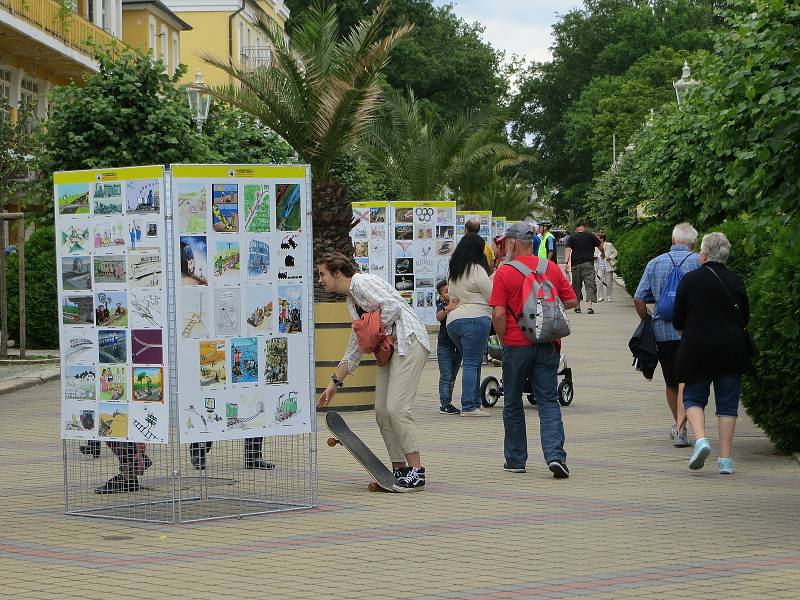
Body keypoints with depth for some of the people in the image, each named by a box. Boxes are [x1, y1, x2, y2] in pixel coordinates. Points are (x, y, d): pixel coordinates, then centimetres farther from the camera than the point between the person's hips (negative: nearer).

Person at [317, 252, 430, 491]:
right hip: (391, 348, 10)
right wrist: (335, 382, 26)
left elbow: (391, 306, -20)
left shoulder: (362, 282, -7)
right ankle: (399, 469, 9)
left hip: (408, 341, -10)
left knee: (396, 407, -16)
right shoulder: (351, 299, 22)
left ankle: (416, 470, -13)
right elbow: (355, 346, 26)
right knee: (382, 411, 4)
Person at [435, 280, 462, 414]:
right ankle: (445, 403, -6)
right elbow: (439, 317, -25)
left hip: (458, 346, 5)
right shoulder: (442, 305, -6)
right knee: (446, 376, -7)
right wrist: (448, 308, -43)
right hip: (444, 345, -5)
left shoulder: (459, 303, 6)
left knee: (452, 377, 11)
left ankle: (447, 402, 17)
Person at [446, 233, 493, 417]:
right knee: (472, 362, -7)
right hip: (475, 319, -8)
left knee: (472, 362, 14)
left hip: (452, 320, 8)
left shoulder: (452, 271, 16)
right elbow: (492, 298, -6)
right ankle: (468, 406, -9)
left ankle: (475, 402, 13)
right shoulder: (476, 269, -9)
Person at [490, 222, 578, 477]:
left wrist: (504, 341, 2)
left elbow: (498, 314, -12)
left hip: (516, 344, -3)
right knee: (549, 402, 4)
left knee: (513, 404, 12)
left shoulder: (504, 272, -8)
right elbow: (571, 301, 7)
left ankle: (516, 459, 18)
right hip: (548, 346, 3)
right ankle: (555, 455, -13)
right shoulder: (552, 268, 3)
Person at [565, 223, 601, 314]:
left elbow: (568, 249, -6)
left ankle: (577, 306, 17)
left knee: (576, 285, 13)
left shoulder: (572, 237, 5)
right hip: (588, 263, -1)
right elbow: (600, 245, 16)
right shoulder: (591, 235, 5)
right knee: (590, 284, -4)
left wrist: (566, 262, -10)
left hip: (576, 264, 1)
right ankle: (589, 305, -19)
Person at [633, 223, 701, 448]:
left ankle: (677, 426, 33)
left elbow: (639, 299, 3)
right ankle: (680, 428, -15)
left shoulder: (655, 263, 6)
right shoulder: (698, 262, -2)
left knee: (671, 382, 17)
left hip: (663, 331, 3)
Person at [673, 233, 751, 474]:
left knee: (693, 397, 12)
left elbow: (678, 320, -1)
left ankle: (700, 438, -12)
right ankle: (725, 459, 5)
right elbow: (745, 317, 9)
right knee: (727, 402, 7)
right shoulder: (735, 281, 1)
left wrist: (686, 336, 19)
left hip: (697, 349, -2)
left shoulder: (690, 280, -5)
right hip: (731, 350, 2)